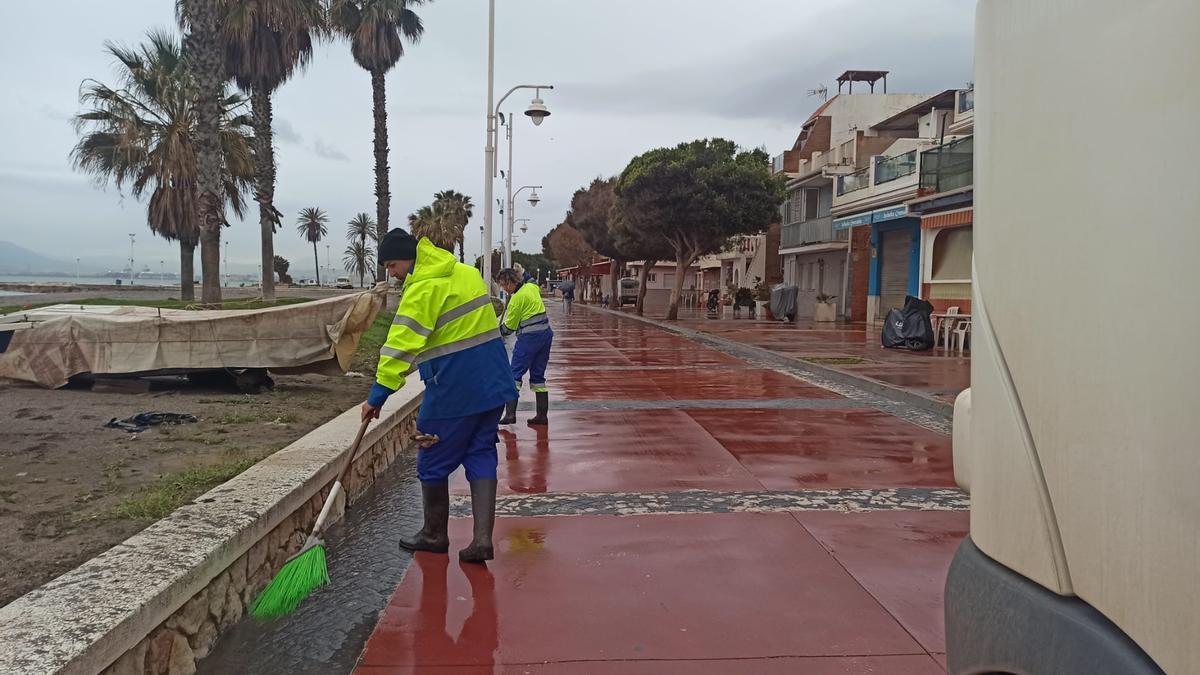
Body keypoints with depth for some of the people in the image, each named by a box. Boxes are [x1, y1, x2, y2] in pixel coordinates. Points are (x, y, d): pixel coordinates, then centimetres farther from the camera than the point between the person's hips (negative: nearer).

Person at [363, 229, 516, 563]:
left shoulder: (423, 289, -15)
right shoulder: (467, 273, 11)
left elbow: (401, 344, -18)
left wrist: (377, 395, -16)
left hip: (453, 389, -8)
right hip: (492, 383, 8)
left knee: (433, 463, 10)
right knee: (482, 458, 10)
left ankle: (435, 535, 25)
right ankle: (482, 539, 7)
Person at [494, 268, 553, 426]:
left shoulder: (517, 298, -13)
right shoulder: (532, 287, 9)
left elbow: (510, 326, -6)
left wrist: (497, 329, 12)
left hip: (529, 337, -8)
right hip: (545, 333, 8)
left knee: (515, 373, -3)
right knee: (538, 375, 12)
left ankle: (510, 413, -11)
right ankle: (542, 415, 11)